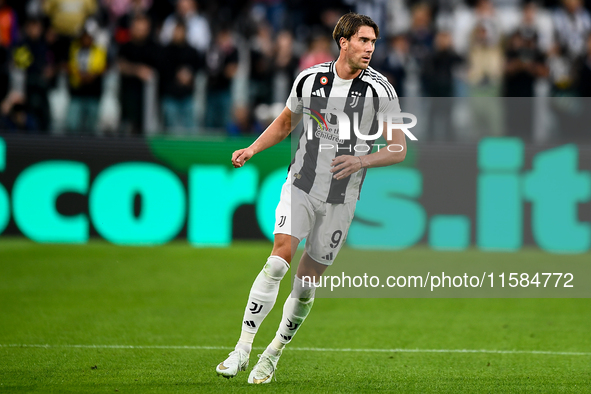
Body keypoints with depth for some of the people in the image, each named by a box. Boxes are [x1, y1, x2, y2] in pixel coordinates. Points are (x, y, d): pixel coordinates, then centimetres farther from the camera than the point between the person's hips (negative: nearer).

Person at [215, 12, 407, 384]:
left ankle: (272, 355, 22)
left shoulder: (380, 90, -6)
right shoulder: (310, 78, 1)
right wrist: (252, 149, 5)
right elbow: (286, 122, 19)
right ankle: (242, 349, -13)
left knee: (307, 284, 3)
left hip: (341, 197, 0)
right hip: (301, 185, 1)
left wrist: (361, 161, -21)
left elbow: (399, 150, -4)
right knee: (279, 260, -18)